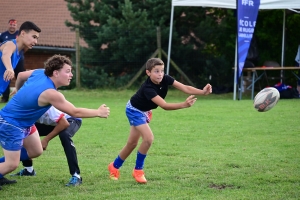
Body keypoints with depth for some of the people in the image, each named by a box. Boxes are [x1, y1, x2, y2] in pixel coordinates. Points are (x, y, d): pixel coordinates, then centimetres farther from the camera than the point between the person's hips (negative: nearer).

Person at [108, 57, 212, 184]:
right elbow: (164, 106, -47)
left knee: (132, 143, 14)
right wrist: (184, 105, -59)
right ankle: (138, 170, -5)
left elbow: (185, 88, -28)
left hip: (144, 111, 7)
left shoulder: (165, 79, -21)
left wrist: (202, 92, -42)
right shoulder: (147, 88, -39)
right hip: (134, 110, -7)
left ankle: (114, 166, 34)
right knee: (148, 138, -23)